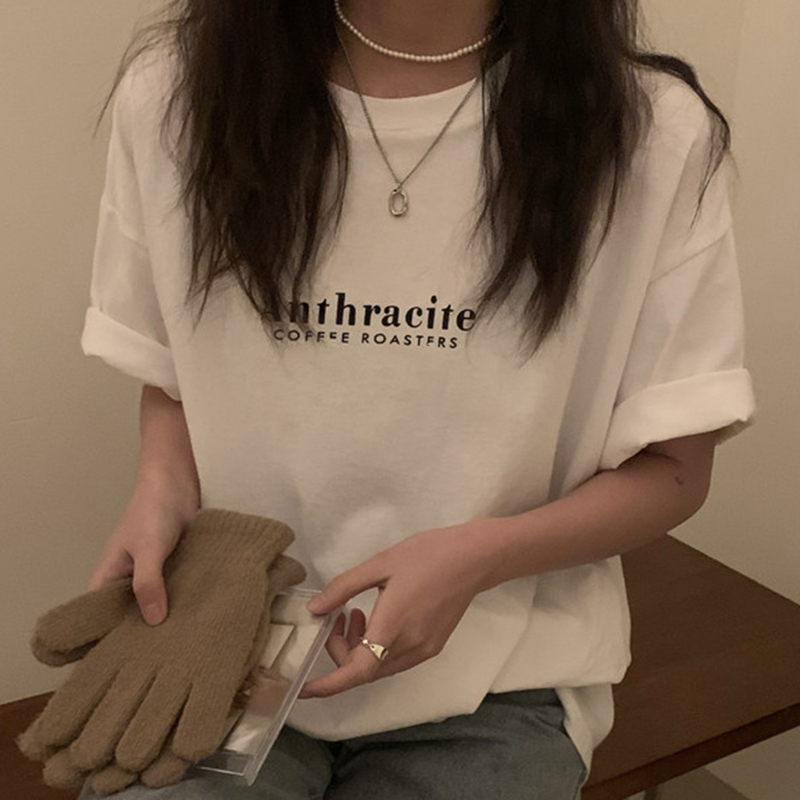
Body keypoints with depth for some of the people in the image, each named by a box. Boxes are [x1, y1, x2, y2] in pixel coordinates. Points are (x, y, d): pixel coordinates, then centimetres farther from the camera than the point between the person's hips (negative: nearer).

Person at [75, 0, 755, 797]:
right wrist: (162, 491, -12)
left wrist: (477, 555, -19)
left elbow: (672, 471, -4)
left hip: (493, 678, 0)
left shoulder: (658, 134, -12)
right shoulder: (171, 94, -6)